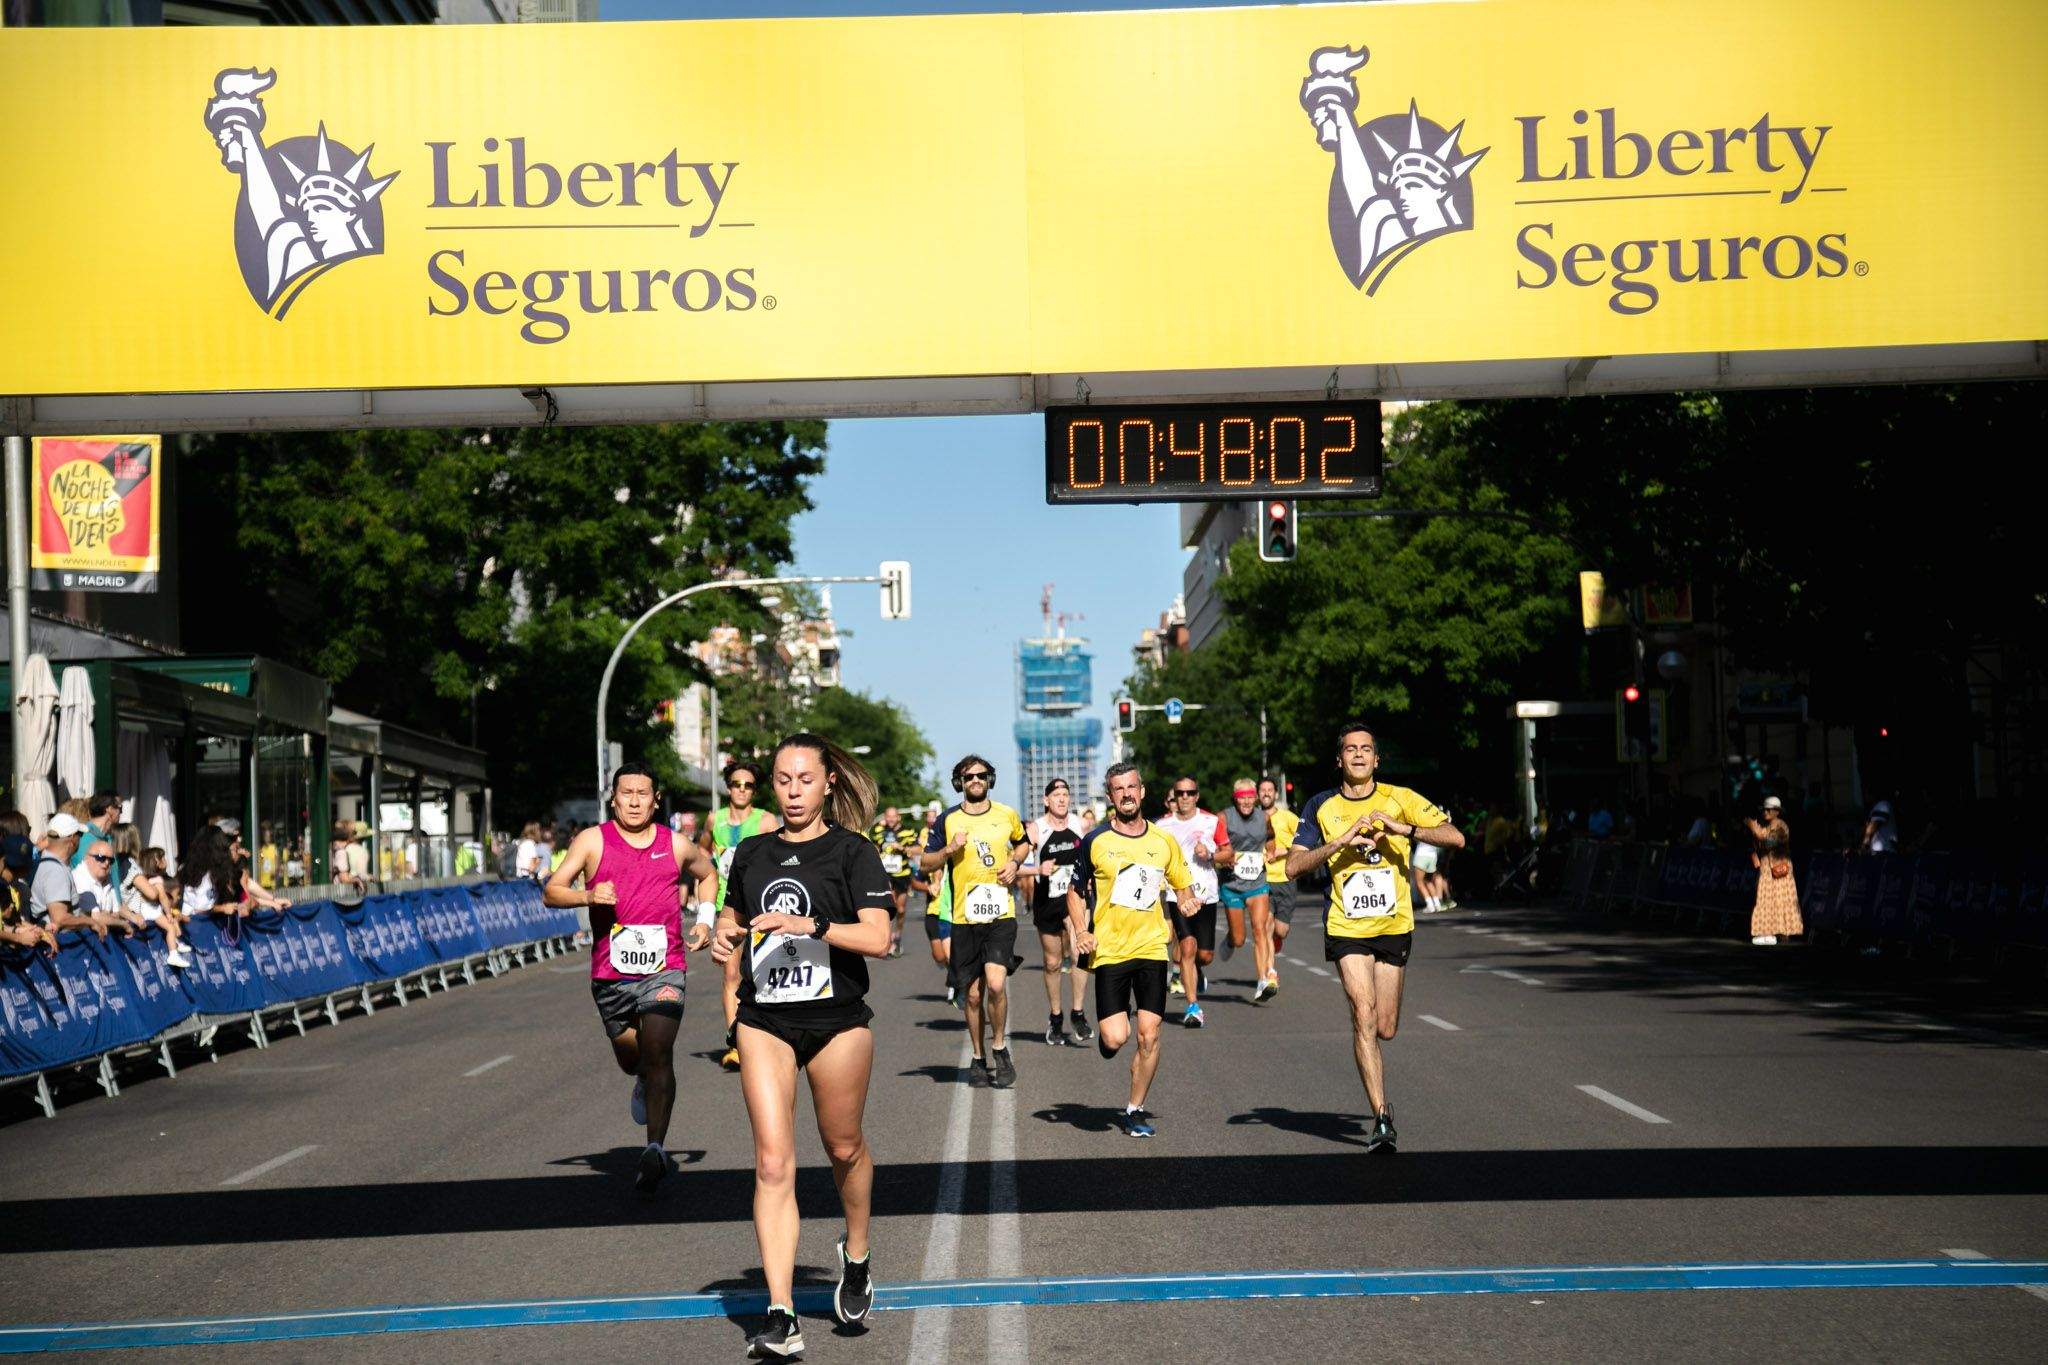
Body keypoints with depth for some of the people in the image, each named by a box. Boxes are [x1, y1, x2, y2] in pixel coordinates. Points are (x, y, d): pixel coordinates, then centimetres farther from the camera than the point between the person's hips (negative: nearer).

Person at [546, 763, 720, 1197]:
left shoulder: (676, 845, 7)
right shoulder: (593, 841, 2)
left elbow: (707, 873, 28)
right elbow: (551, 891, -2)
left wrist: (704, 919, 13)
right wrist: (587, 896, -21)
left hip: (664, 969, -1)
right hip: (611, 972, 1)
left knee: (658, 1051, -19)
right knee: (630, 1059, 15)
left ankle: (655, 1149, -17)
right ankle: (646, 1083, 52)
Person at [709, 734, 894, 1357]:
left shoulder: (852, 851, -4)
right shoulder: (751, 853, 10)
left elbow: (878, 938, -14)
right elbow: (734, 915, 26)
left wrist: (809, 925, -26)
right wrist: (725, 936, 3)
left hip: (837, 1019, -2)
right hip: (765, 1019, 3)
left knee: (844, 1147, 11)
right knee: (772, 1163, -7)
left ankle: (856, 1257, 41)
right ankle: (781, 1317, -10)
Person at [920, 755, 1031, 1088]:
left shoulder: (1006, 816, 6)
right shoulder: (948, 820, 3)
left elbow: (1023, 843, 25)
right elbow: (926, 863, 8)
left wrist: (1014, 862, 4)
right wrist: (949, 850, -11)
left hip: (1001, 914, -1)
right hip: (964, 919, 1)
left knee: (995, 984, -18)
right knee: (973, 994, 7)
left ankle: (999, 1048, 3)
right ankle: (978, 1059, 23)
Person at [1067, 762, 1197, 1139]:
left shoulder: (1164, 841, 6)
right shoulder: (1095, 841, -1)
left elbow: (1183, 886, 18)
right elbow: (1075, 892, 8)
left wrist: (1188, 901, -5)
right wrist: (1081, 931, -7)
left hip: (1152, 949, 2)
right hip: (1109, 951, -2)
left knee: (1148, 1035, -2)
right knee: (1116, 1038, -10)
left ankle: (1135, 1109, 14)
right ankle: (1106, 1032, 27)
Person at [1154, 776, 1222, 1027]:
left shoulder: (1211, 821, 3)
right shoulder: (1163, 824, 4)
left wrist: (1210, 855, -9)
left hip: (1206, 896, 1)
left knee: (1205, 955, 3)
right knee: (1188, 947, -18)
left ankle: (1195, 970, 41)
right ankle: (1193, 1007, -15)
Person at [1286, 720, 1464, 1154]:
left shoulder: (1400, 799, 0)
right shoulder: (1322, 807, 2)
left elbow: (1455, 837, -8)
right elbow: (1294, 865, -3)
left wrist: (1402, 829, -20)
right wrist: (1341, 841, -15)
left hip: (1394, 925, 1)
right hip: (1346, 928, -1)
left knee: (1385, 1029, 4)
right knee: (1363, 1016, -16)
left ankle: (1380, 1101, 36)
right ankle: (1382, 1117, -12)